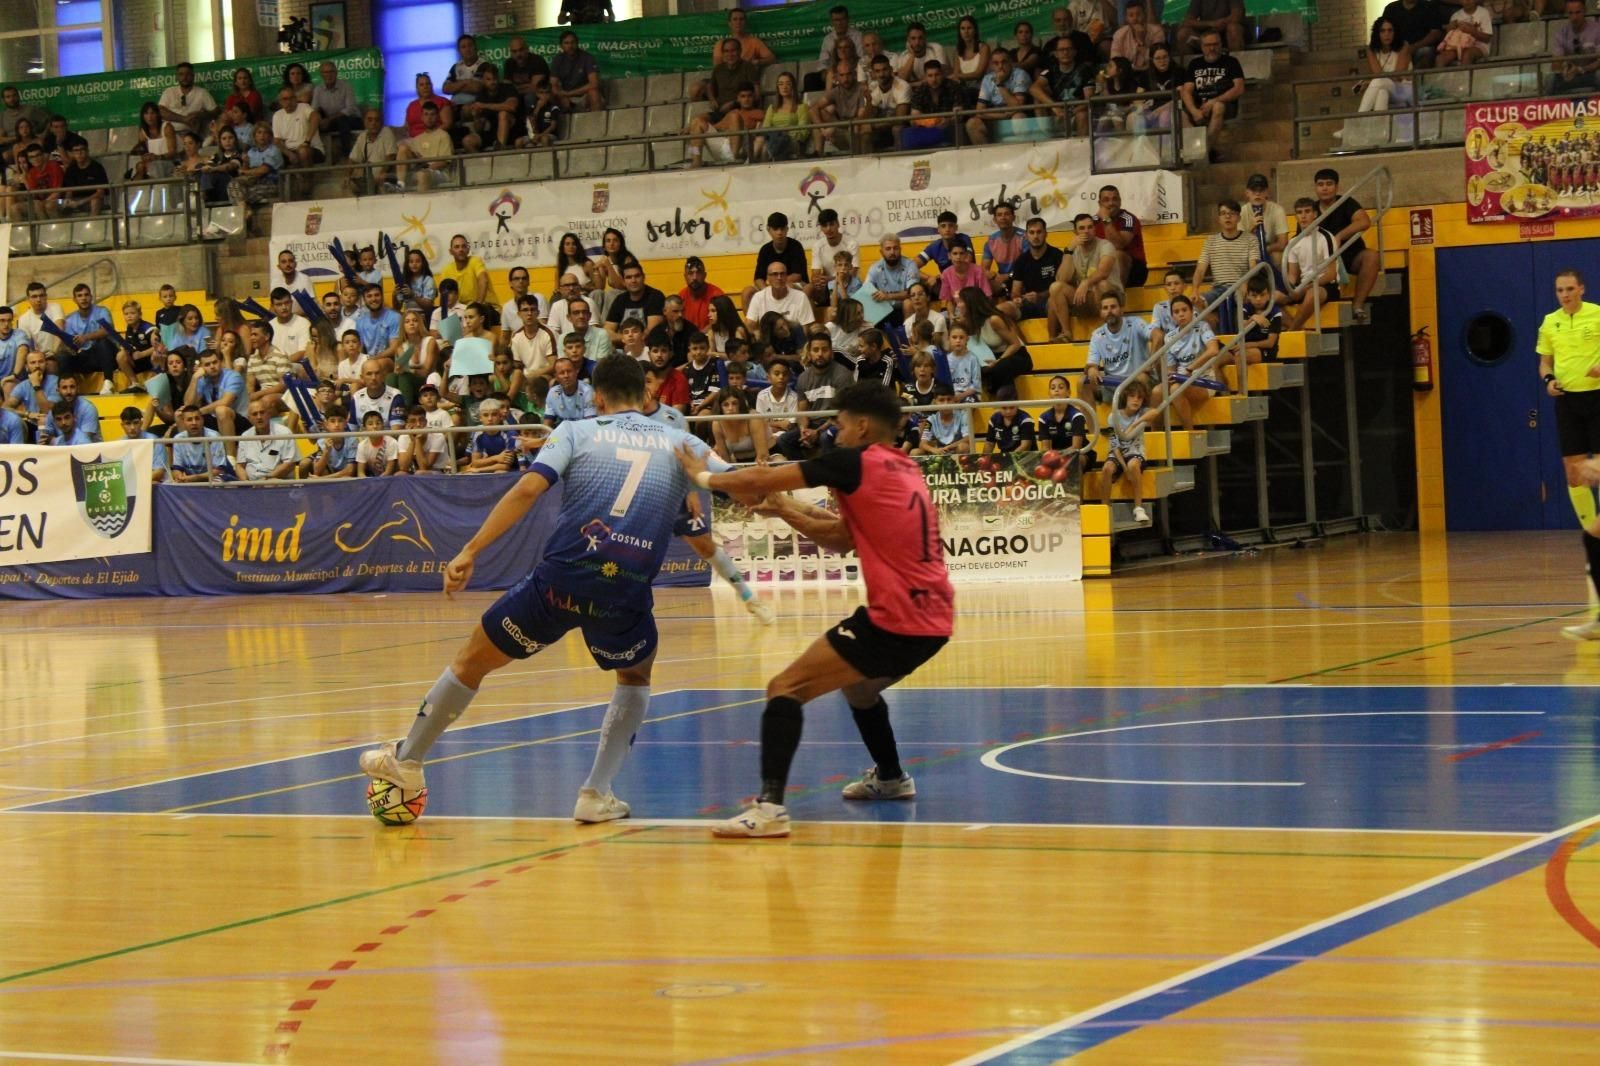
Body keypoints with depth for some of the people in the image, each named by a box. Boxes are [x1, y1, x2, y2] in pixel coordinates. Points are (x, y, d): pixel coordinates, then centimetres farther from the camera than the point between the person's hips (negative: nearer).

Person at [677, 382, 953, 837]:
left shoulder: (856, 462, -7)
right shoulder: (908, 471, 17)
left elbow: (759, 481, -6)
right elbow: (844, 538, 22)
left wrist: (704, 477, 10)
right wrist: (788, 511, 16)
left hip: (896, 619, -9)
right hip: (934, 618, 9)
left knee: (786, 689, -9)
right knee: (858, 686, 35)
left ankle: (770, 806, -22)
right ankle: (890, 777, 52)